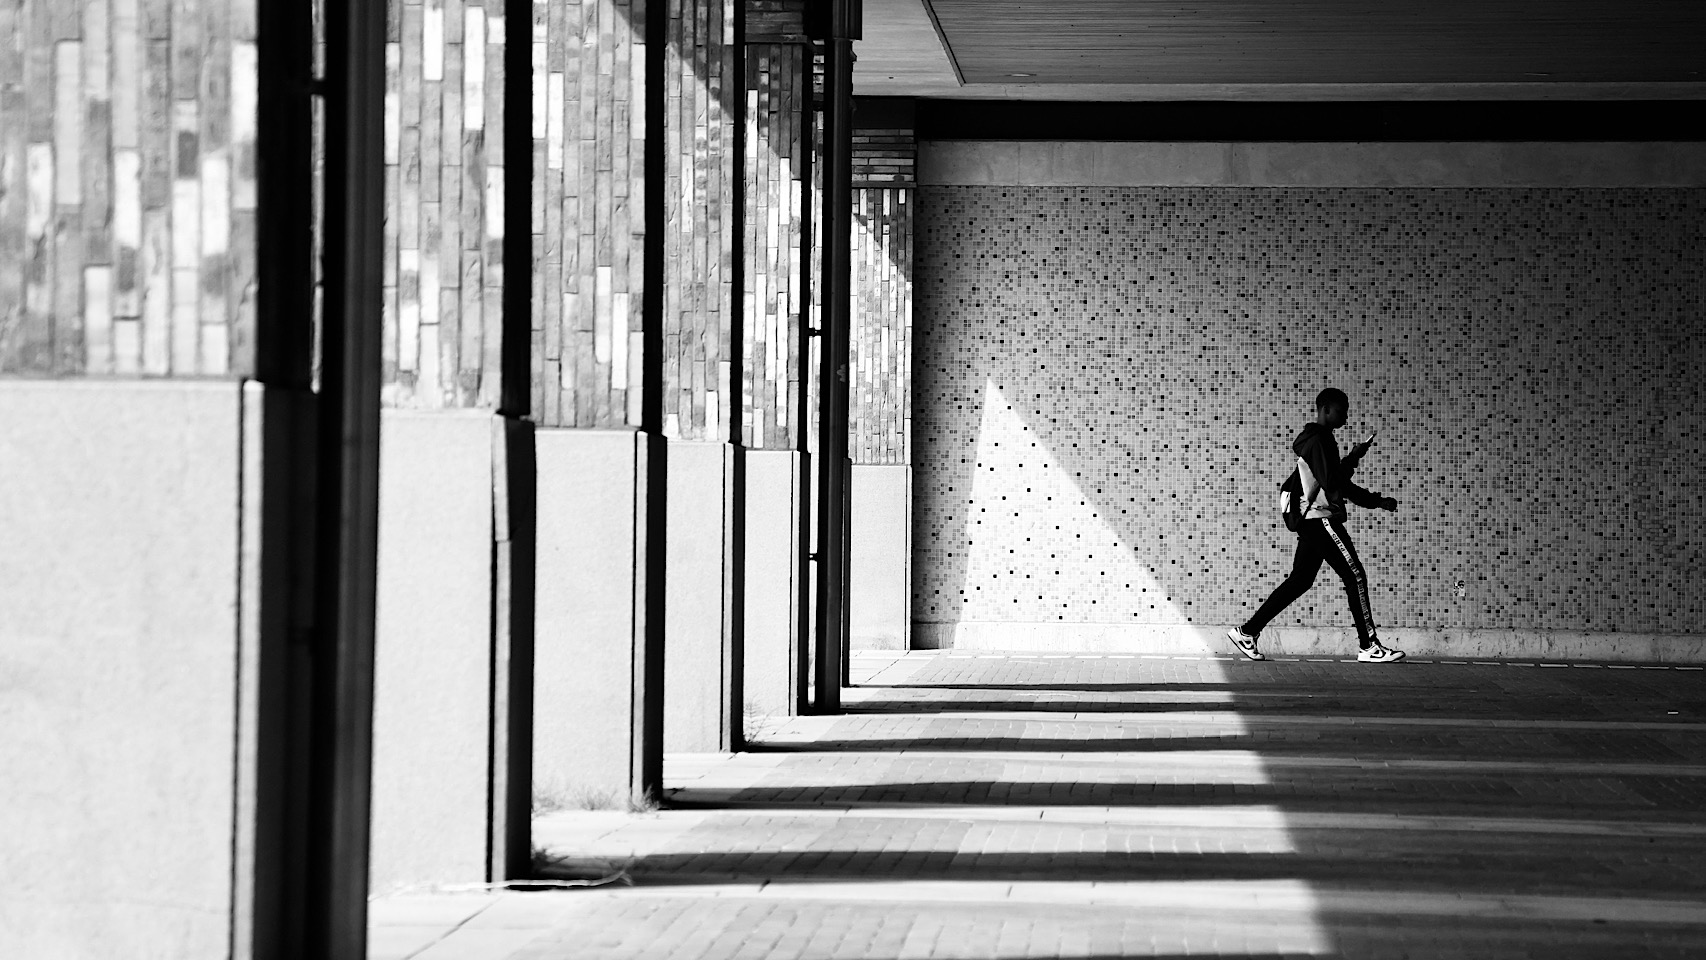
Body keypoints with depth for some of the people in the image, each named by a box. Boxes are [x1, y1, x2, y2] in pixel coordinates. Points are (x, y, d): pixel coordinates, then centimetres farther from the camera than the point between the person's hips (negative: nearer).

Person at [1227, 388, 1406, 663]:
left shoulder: (1318, 439, 18)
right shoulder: (1318, 441, -14)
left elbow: (1333, 475, 24)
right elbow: (1334, 484, -20)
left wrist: (1353, 457, 16)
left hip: (1311, 520, 10)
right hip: (1323, 519, -10)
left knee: (1299, 581, 12)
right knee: (1356, 577, -7)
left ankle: (1247, 631, 12)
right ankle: (1369, 646, -5)